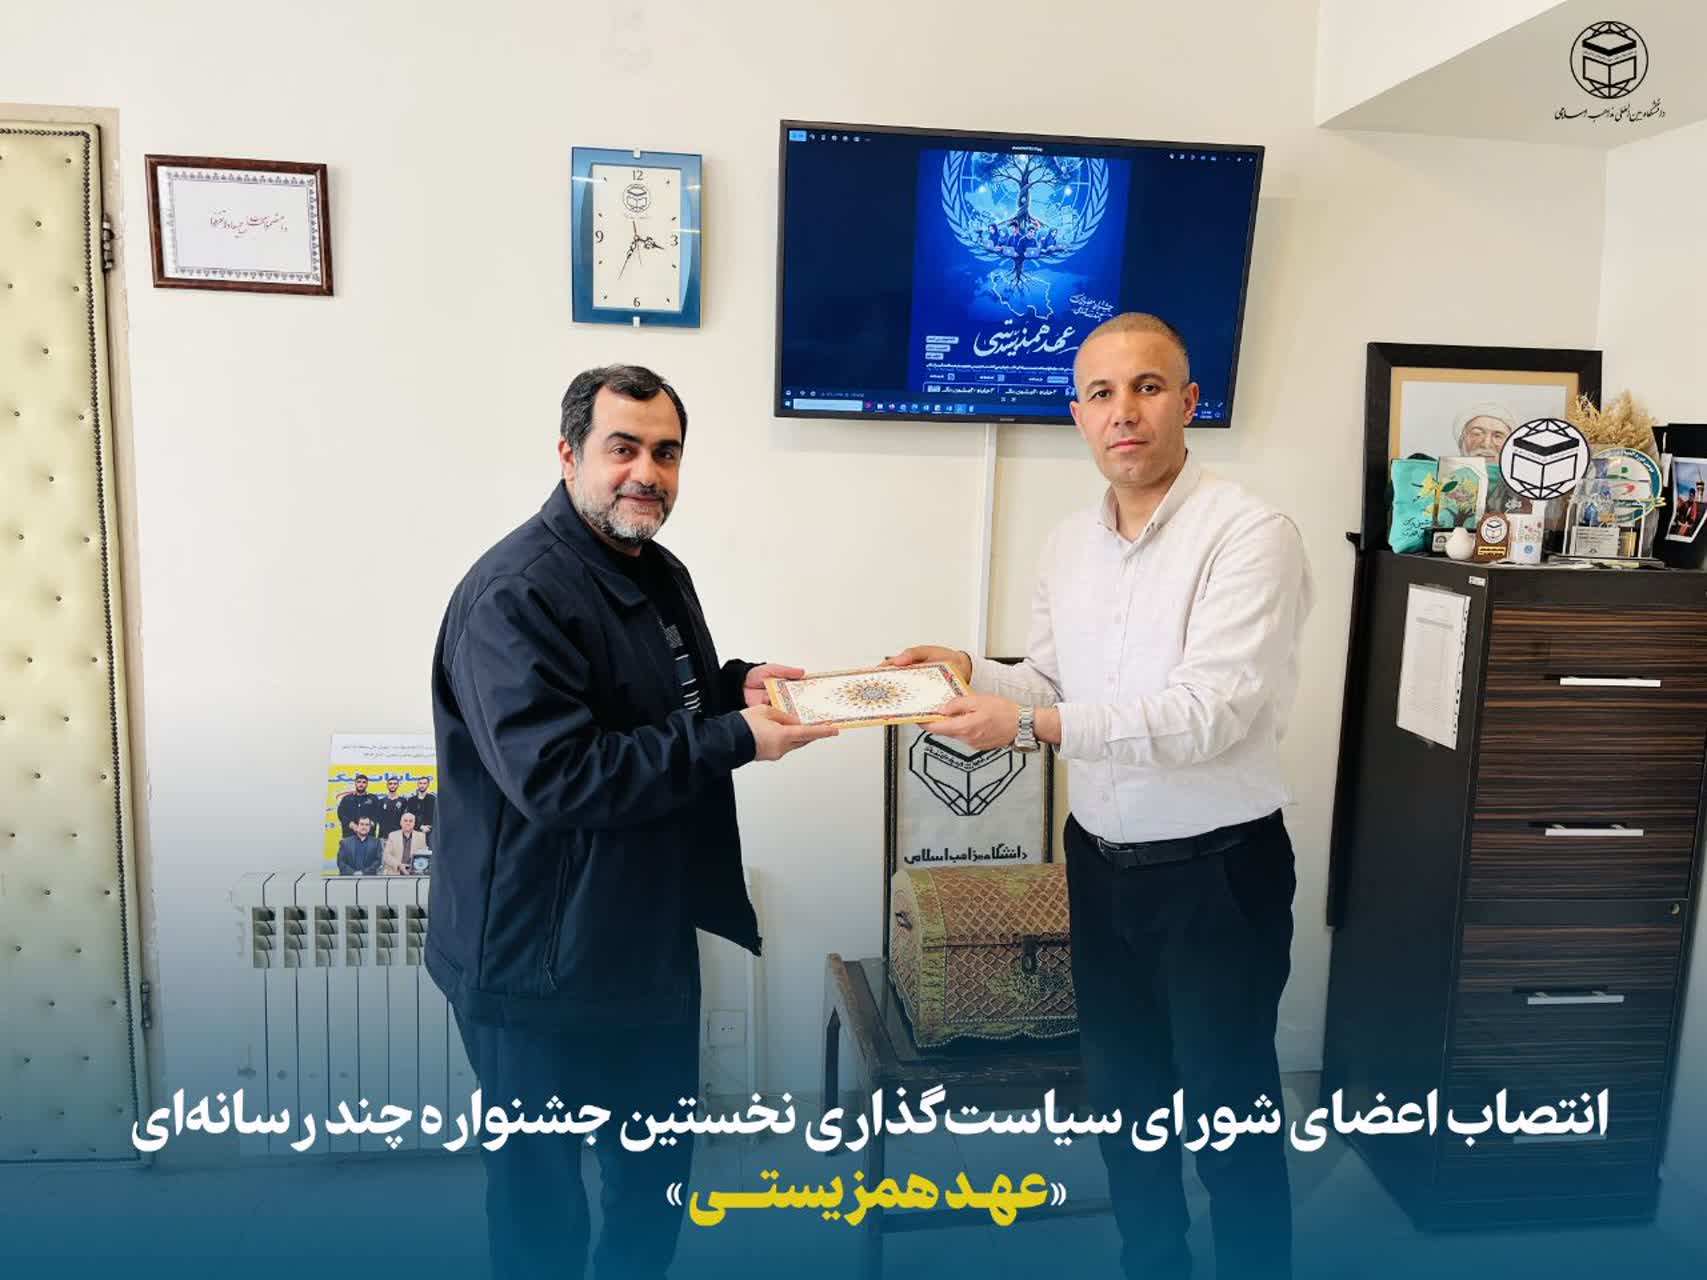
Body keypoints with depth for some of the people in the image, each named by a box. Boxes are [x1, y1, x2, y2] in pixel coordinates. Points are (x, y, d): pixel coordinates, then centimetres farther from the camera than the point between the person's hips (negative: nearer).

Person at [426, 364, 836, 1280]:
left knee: (657, 1172, 23)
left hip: (653, 940, 9)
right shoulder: (515, 594, -21)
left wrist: (739, 684, 1)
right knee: (542, 1200, 11)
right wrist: (735, 739, -28)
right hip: (543, 964, -9)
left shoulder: (661, 575, 9)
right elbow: (555, 775, -30)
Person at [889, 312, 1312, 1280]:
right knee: (1124, 1101, 21)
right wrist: (971, 672, -6)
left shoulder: (1250, 535, -18)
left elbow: (1209, 712, -26)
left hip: (1216, 869, -6)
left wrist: (1033, 725, -31)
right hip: (1101, 861, 7)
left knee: (1232, 1117, 10)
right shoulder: (1070, 544, 5)